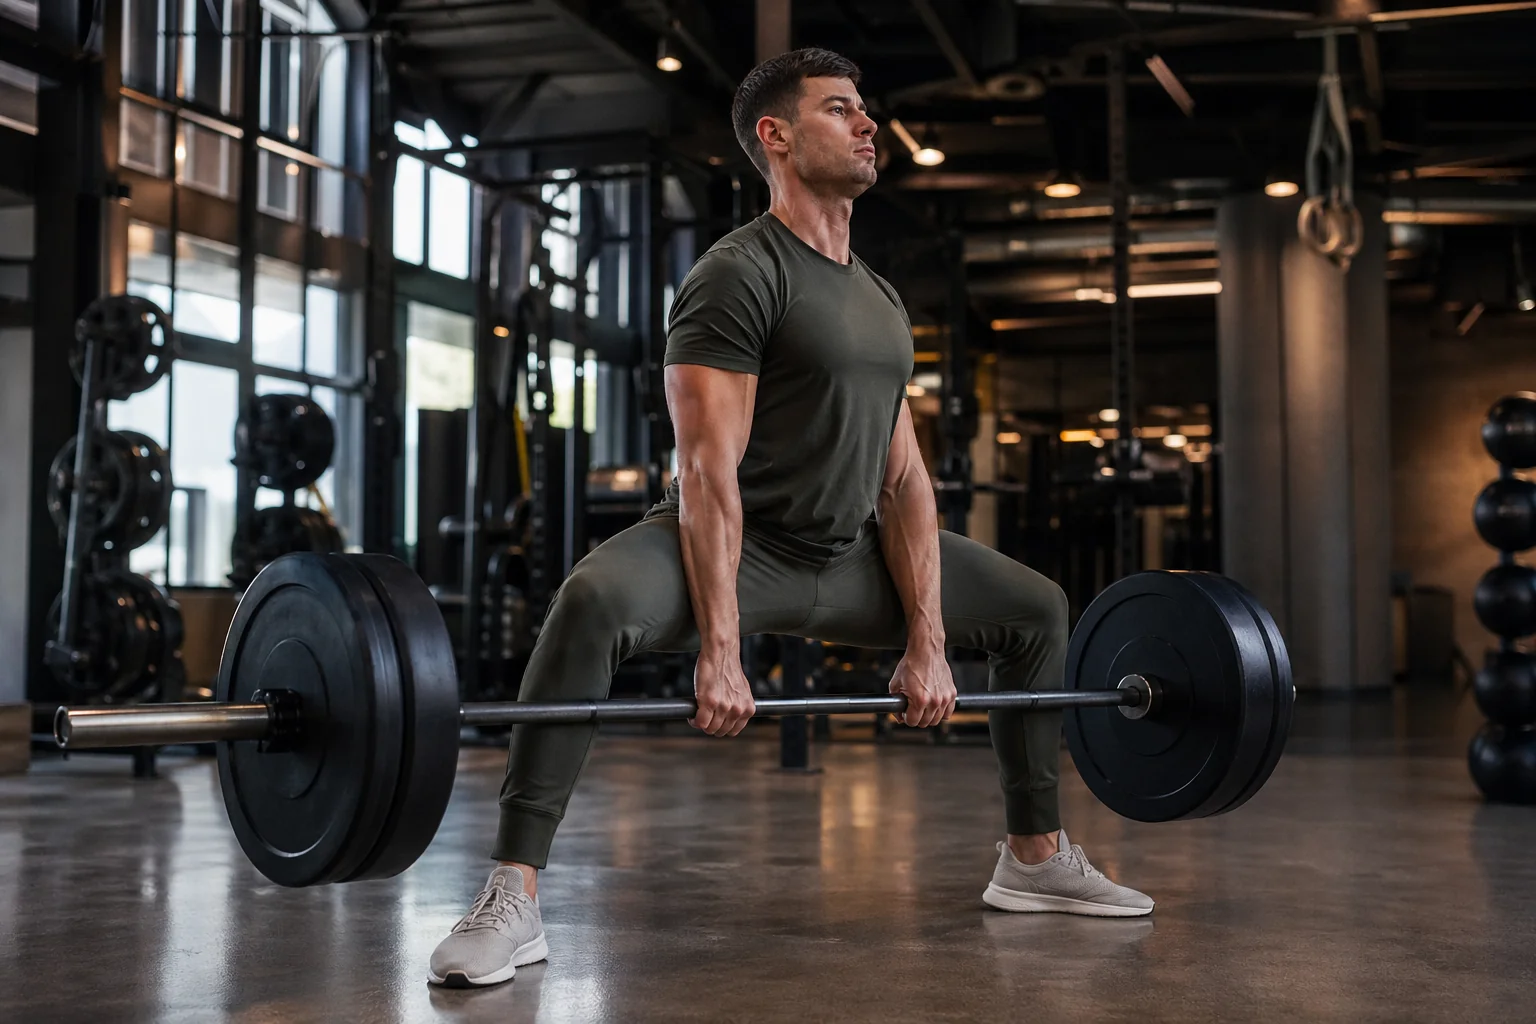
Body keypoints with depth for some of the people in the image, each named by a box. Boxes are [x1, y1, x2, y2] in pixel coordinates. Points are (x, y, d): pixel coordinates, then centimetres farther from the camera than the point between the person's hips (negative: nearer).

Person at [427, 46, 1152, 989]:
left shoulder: (882, 301, 10)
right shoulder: (739, 275, -16)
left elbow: (904, 477, 7)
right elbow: (709, 470, -24)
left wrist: (926, 643, 1)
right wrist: (720, 652, -31)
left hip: (845, 557, 8)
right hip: (738, 550, -8)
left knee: (1037, 607, 12)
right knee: (596, 602, -40)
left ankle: (1035, 859, 24)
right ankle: (513, 901, -33)